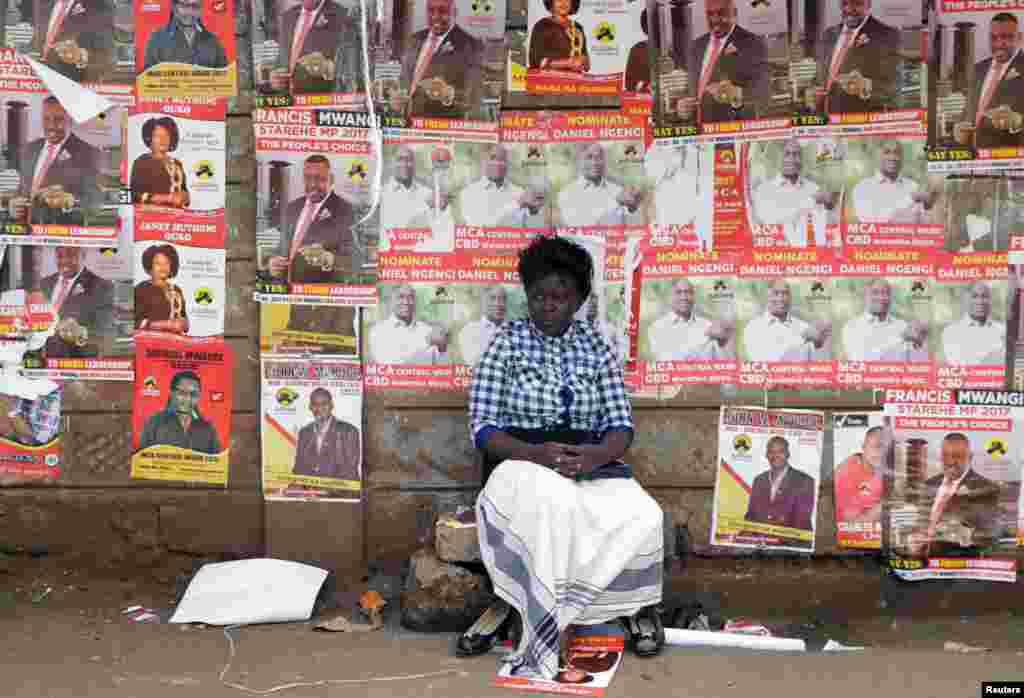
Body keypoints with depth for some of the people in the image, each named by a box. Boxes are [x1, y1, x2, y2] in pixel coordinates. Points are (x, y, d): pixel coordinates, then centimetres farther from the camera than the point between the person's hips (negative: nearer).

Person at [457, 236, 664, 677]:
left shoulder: (596, 347, 11)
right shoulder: (506, 343, 3)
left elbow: (621, 426, 5)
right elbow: (483, 427, -4)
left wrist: (597, 454, -19)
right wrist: (536, 453, -23)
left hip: (589, 463, 3)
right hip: (520, 462, -3)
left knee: (641, 516, -27)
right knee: (555, 508, -38)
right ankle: (557, 621, -23)